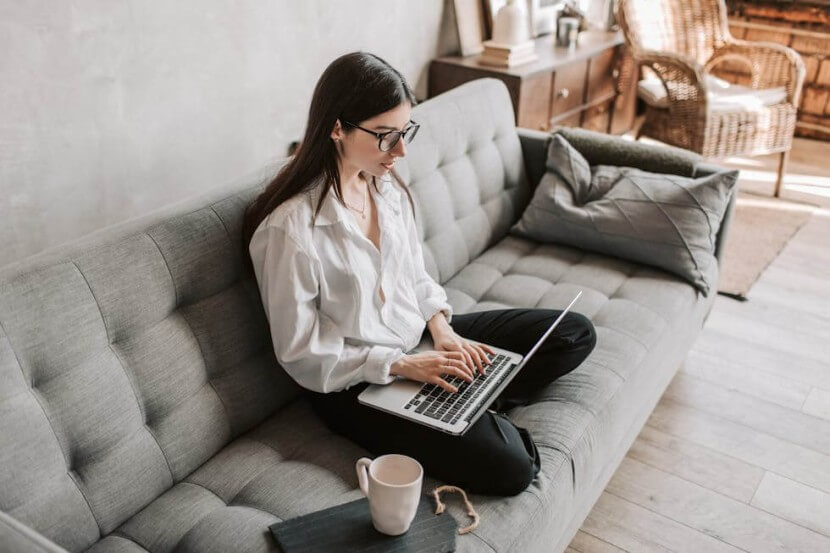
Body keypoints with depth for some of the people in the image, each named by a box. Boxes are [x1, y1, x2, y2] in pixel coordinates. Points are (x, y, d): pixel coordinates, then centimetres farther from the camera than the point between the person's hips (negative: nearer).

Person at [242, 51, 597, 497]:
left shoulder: (388, 185, -1)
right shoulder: (288, 229, -24)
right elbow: (301, 355, -17)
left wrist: (442, 329, -8)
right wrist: (403, 365, -22)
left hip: (419, 337, 8)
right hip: (355, 384, -7)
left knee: (575, 333, 4)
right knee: (509, 467, -25)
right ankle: (478, 411, 4)